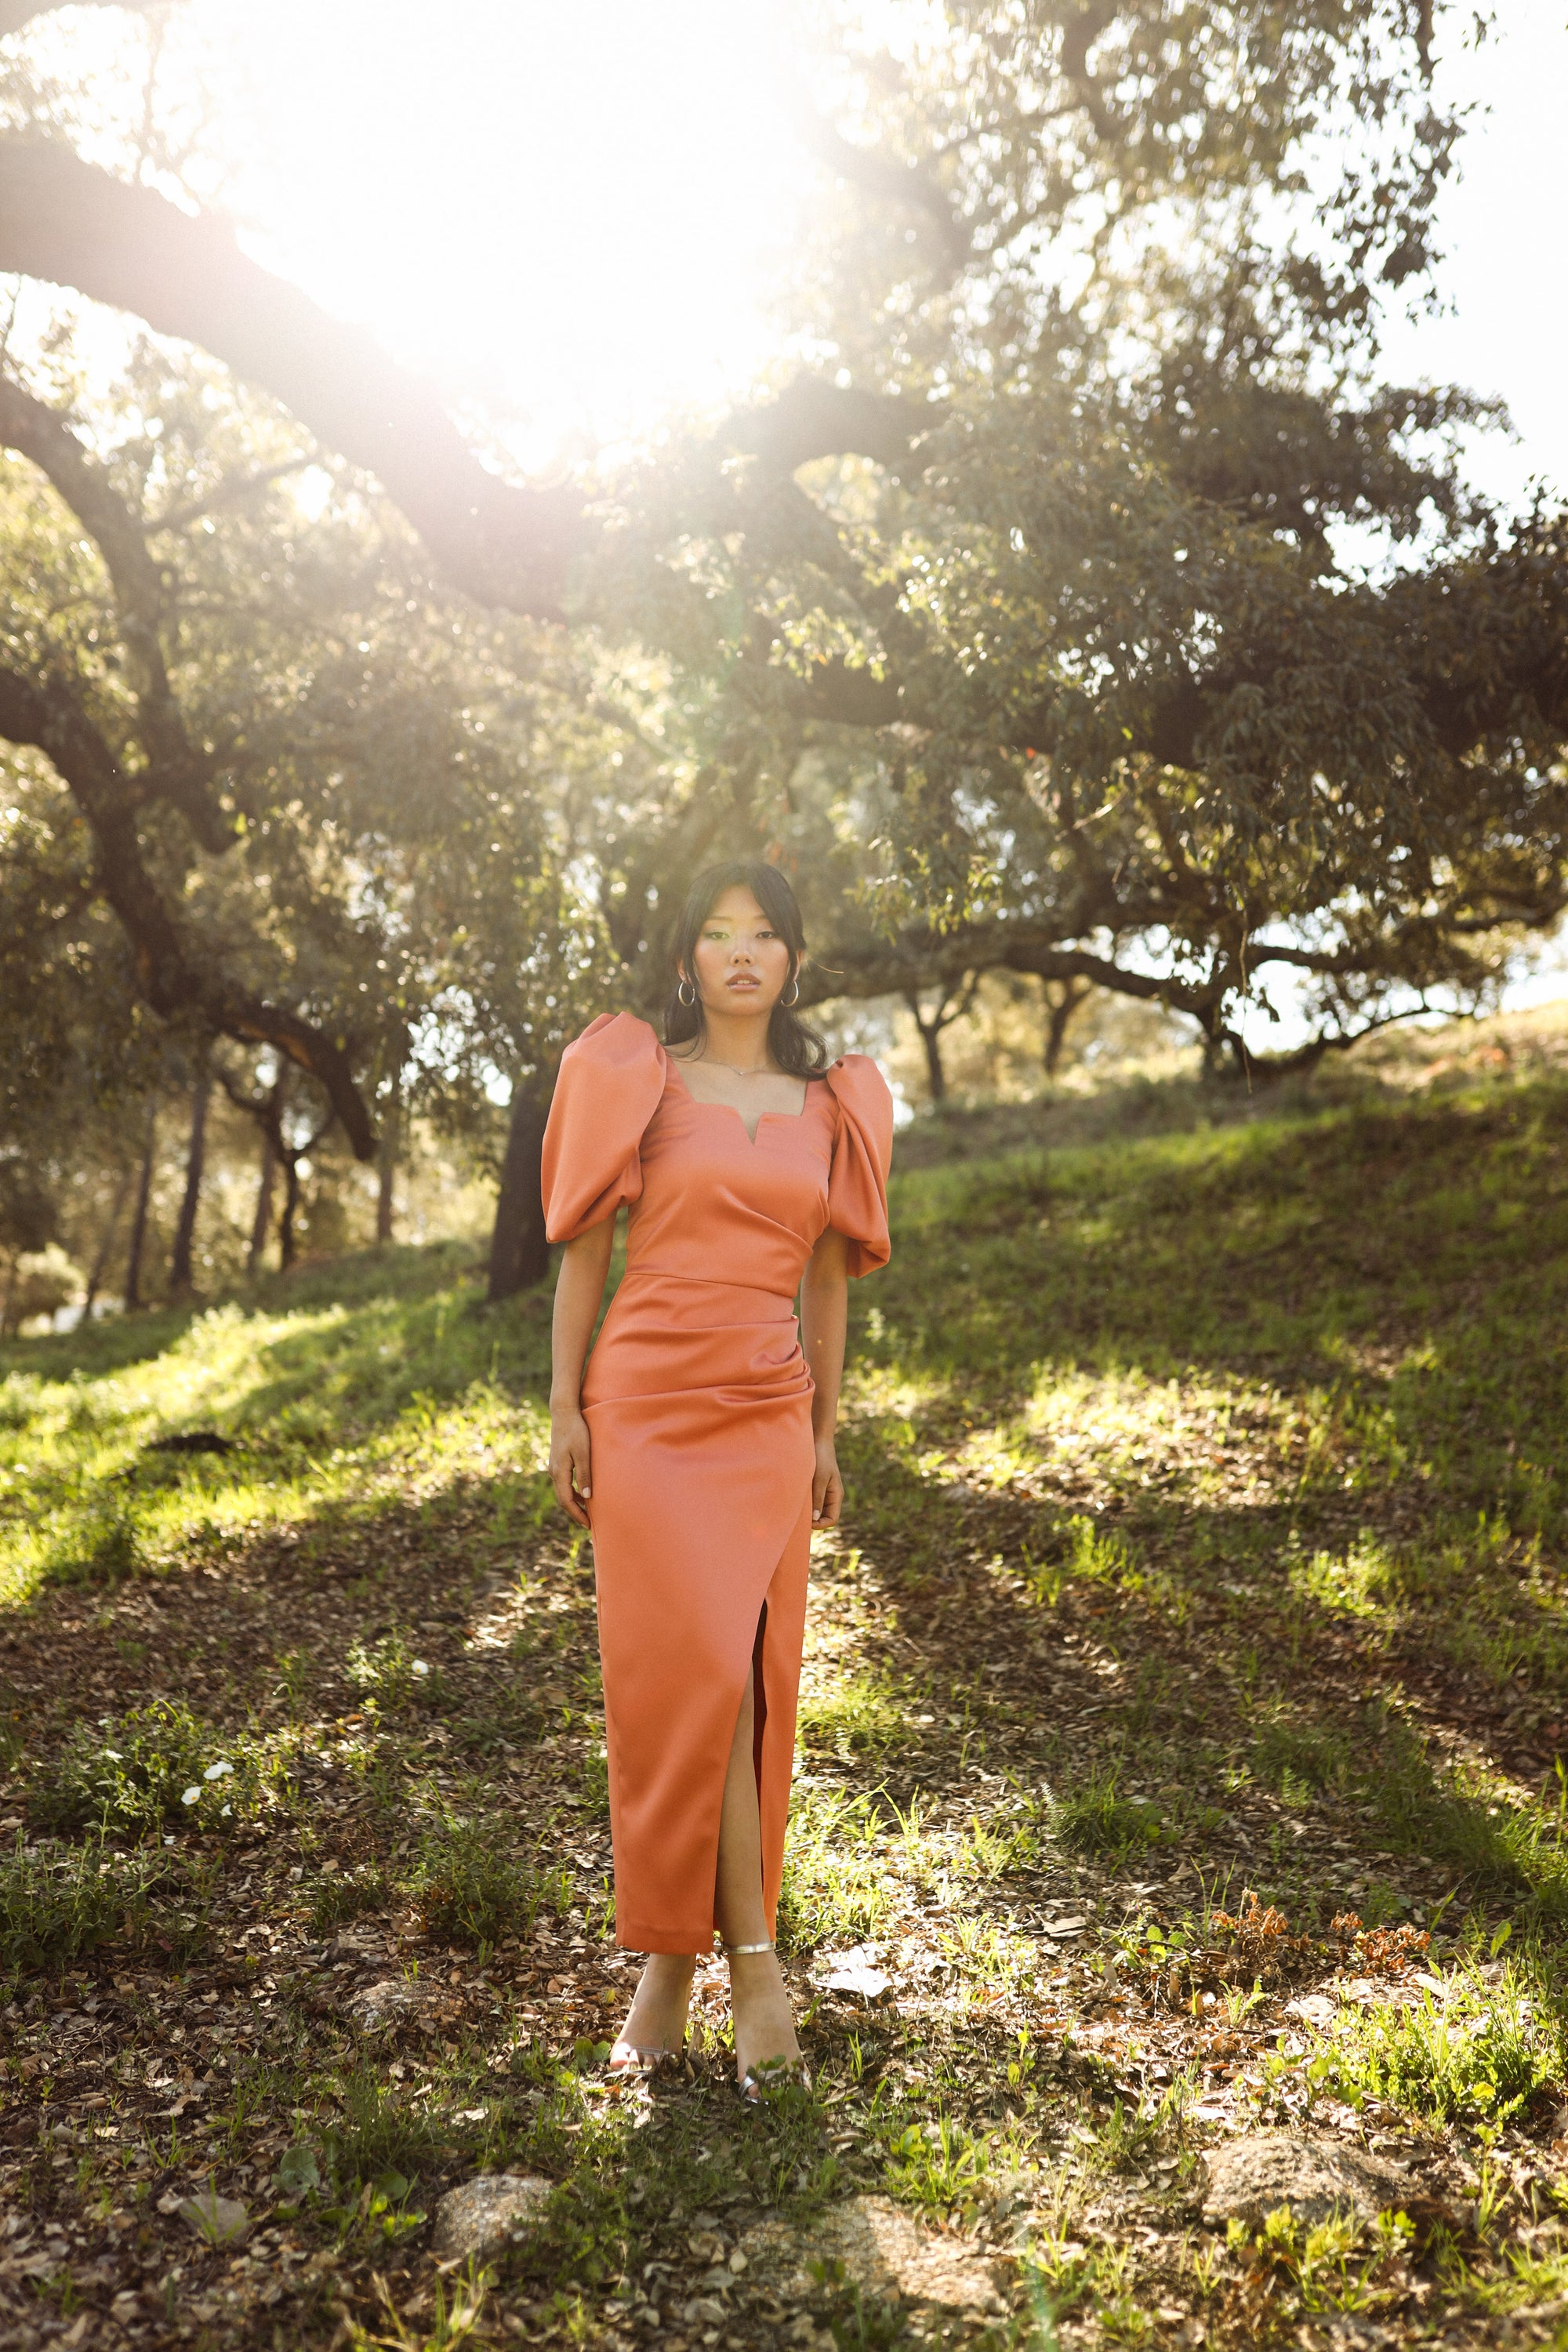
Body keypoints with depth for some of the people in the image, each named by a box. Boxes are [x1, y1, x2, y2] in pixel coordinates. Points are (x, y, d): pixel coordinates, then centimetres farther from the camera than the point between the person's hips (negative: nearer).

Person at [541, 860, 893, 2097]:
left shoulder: (830, 1103, 11)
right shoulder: (637, 1079, 3)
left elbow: (828, 1277, 15)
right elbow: (584, 1247, 3)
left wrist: (828, 1434, 14)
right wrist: (566, 1406, -2)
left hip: (768, 1415, 3)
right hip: (646, 1403, -2)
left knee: (744, 1679, 0)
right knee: (694, 1671, -9)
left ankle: (675, 1958, 14)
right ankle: (753, 1953, 2)